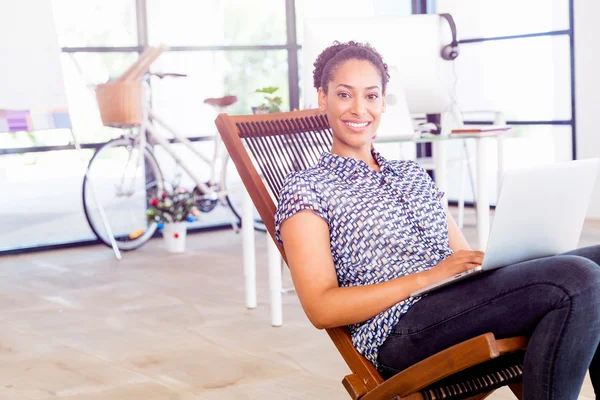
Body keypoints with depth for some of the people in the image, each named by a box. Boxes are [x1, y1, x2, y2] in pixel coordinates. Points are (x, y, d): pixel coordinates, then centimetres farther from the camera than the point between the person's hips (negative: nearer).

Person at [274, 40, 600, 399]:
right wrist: (426, 278, -14)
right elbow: (321, 309, -5)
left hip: (464, 303, 7)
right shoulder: (305, 189, 7)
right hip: (400, 331, -7)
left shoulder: (413, 174, 27)